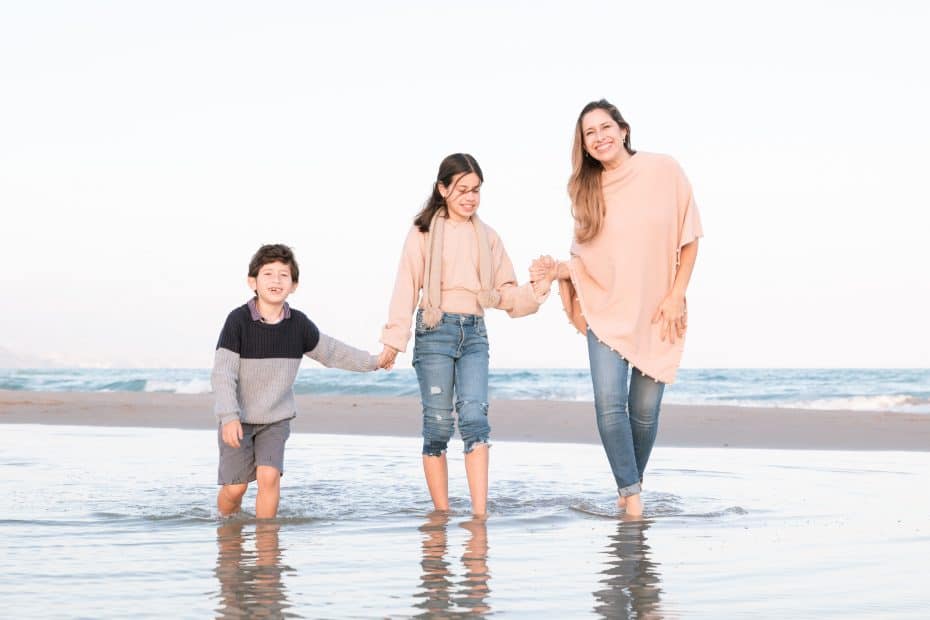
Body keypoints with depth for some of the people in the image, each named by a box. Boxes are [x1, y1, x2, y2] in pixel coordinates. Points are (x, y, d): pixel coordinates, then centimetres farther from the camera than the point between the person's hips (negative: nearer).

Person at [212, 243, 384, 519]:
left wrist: (372, 361, 13)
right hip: (237, 419, -2)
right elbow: (222, 374, -19)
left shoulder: (299, 324, -5)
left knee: (269, 475, -16)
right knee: (235, 486, -2)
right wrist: (228, 417, -28)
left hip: (276, 419, 3)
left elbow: (330, 351, 12)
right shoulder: (238, 320, -17)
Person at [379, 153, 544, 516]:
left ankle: (480, 514, -17)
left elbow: (504, 292, 15)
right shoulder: (423, 233, 3)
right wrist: (394, 339, -7)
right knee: (438, 422, -1)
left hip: (474, 332, 3)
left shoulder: (487, 237, 15)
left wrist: (533, 291, -4)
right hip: (435, 330, -3)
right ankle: (441, 513, 6)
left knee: (474, 415, -12)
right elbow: (406, 287, -1)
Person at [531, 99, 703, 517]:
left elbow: (689, 238, 1)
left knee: (645, 410, 2)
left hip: (657, 313, -1)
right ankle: (631, 493, -6)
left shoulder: (664, 172, -3)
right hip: (607, 311, 1)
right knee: (609, 401, -16)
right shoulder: (587, 189, 4)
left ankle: (631, 485, 24)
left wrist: (676, 295, -5)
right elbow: (587, 260, 4)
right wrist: (557, 270, -15)